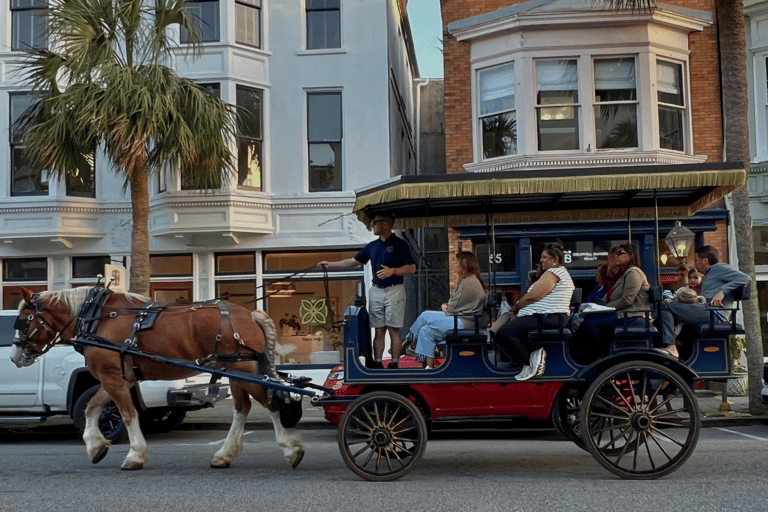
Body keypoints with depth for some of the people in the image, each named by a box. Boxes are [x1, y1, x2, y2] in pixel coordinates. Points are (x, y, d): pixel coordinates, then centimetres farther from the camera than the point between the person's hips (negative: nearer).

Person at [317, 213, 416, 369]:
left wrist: (392, 271, -21)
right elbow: (354, 261, 19)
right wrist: (331, 264, 15)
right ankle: (377, 363, 7)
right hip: (376, 291, 5)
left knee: (394, 330, -4)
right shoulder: (372, 246, 15)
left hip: (394, 291, -5)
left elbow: (411, 268, -8)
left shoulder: (400, 244, -3)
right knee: (379, 330, 5)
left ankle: (394, 364, 0)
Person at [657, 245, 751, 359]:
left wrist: (722, 291, -18)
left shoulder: (718, 268, 5)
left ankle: (671, 348, -32)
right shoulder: (707, 276, 35)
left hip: (713, 315, -11)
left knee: (665, 306, -19)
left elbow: (745, 278, -9)